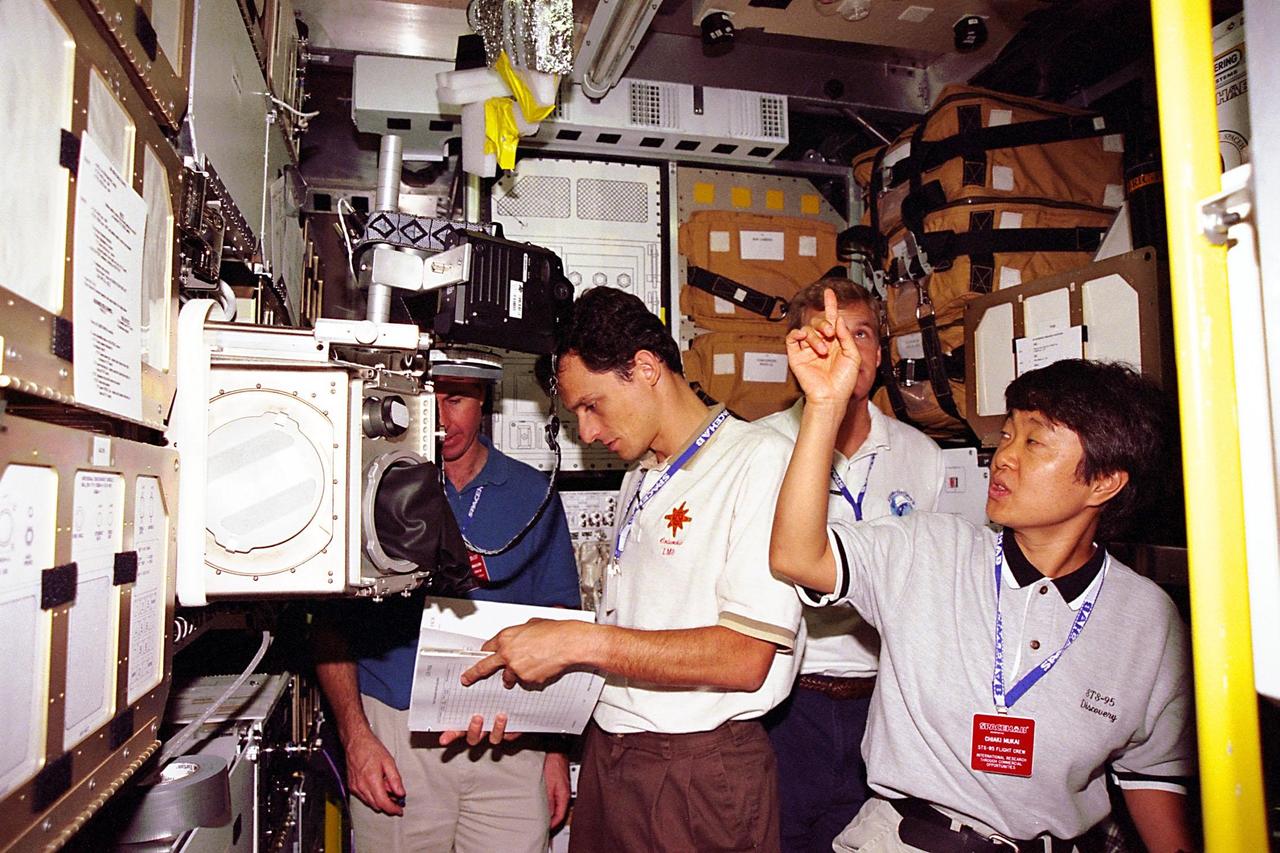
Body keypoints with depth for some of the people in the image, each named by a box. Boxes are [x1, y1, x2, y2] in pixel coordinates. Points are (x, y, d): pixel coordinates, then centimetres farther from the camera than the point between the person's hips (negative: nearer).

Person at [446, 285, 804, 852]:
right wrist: (523, 690, 1)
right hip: (607, 756, 7)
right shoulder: (639, 482, 14)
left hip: (701, 768, -7)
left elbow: (745, 657, -21)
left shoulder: (760, 459, -14)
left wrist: (578, 640, -21)